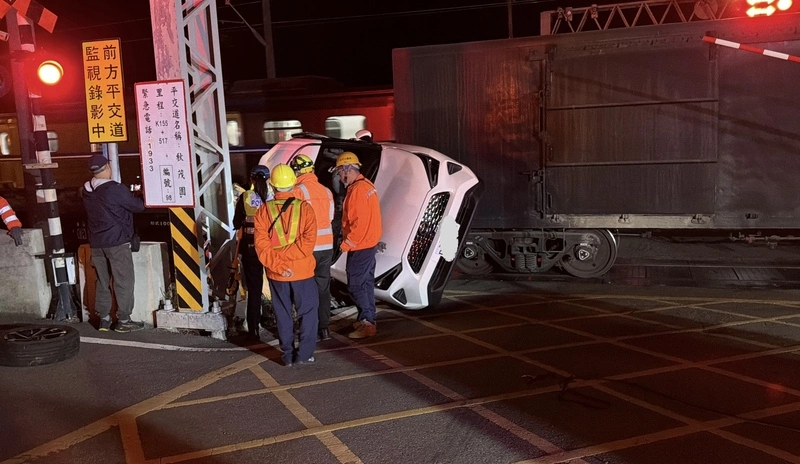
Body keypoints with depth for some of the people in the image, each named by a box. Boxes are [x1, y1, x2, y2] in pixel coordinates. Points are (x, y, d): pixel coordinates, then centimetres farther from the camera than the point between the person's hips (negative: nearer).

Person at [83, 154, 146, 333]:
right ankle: (123, 320, 4)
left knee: (102, 281, 13)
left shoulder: (87, 190, 5)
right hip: (117, 241, -7)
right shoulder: (115, 189, -16)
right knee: (124, 281, 1)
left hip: (96, 242, 7)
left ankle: (104, 319, 17)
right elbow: (138, 206, -10)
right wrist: (139, 199, 13)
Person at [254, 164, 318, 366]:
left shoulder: (264, 210, -3)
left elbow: (261, 244, -11)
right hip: (302, 271, -1)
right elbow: (308, 240, -16)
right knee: (308, 312, 11)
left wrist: (278, 264, -12)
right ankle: (304, 353, 10)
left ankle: (288, 355, 19)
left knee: (283, 314, 13)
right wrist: (286, 255, -15)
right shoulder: (304, 208, -6)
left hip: (276, 273, 2)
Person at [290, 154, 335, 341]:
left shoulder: (298, 191, -11)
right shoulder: (326, 191, 7)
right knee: (323, 287, 13)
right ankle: (324, 328, 18)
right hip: (327, 246, 5)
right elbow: (330, 217, 10)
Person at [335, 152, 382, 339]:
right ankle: (368, 320, 25)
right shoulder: (367, 185, 10)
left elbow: (359, 223, -24)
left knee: (356, 285, -4)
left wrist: (346, 244, -15)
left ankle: (367, 323, 0)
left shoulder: (357, 190, -20)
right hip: (369, 243, 10)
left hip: (359, 246, -10)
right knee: (366, 282, 16)